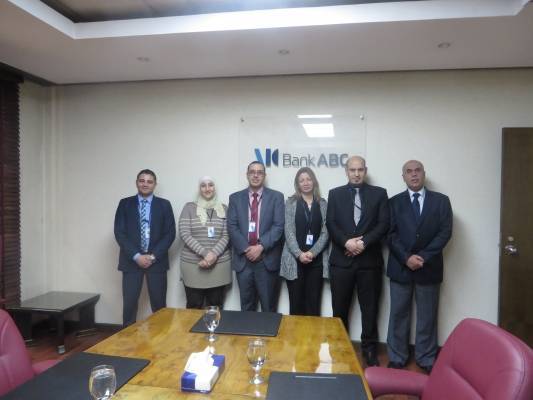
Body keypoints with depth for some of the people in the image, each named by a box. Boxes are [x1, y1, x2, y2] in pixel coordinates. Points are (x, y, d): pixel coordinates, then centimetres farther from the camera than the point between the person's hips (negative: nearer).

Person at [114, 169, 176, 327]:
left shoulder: (164, 205, 4)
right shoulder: (125, 204, 5)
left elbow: (170, 234, -1)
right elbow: (119, 233, -2)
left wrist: (153, 256, -11)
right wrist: (136, 256, -11)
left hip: (156, 261, 0)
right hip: (131, 260, 0)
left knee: (159, 305, 4)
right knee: (129, 304, 1)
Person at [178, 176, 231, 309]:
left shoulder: (224, 209, 7)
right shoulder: (189, 207, 3)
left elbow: (226, 236, 1)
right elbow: (184, 234, -6)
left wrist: (214, 254, -15)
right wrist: (204, 253, -16)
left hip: (219, 264, 1)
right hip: (192, 264, -1)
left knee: (216, 306, 8)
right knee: (194, 306, 5)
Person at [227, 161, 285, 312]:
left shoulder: (276, 197, 3)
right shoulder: (235, 198, 8)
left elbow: (279, 226, -5)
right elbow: (232, 227, 1)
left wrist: (261, 246, -15)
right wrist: (246, 249, -11)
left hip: (267, 258, -1)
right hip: (243, 258, 2)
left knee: (268, 306, 7)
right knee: (246, 306, 12)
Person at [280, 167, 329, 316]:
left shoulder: (323, 204, 9)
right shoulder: (291, 202, 4)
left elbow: (325, 232, 2)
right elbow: (289, 231, -4)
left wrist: (312, 252, -11)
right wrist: (299, 254, -14)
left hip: (316, 260, 1)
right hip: (294, 260, -1)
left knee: (313, 303, 3)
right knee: (296, 303, 2)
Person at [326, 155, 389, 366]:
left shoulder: (379, 193, 6)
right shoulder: (335, 194, 8)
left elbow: (383, 224, -2)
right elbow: (330, 224, -1)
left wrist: (364, 242, -15)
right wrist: (347, 242, -16)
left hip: (369, 259, 0)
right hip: (341, 259, 1)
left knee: (370, 308, 8)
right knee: (340, 308, 9)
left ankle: (369, 349, 24)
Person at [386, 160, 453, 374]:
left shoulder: (441, 201, 5)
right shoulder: (394, 202, 5)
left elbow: (445, 232, -4)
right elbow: (391, 234, -2)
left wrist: (424, 257, -13)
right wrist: (406, 258, -14)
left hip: (429, 267, 0)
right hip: (400, 266, 0)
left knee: (427, 316, 10)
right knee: (399, 314, 8)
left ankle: (426, 359, 25)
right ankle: (397, 357, 20)